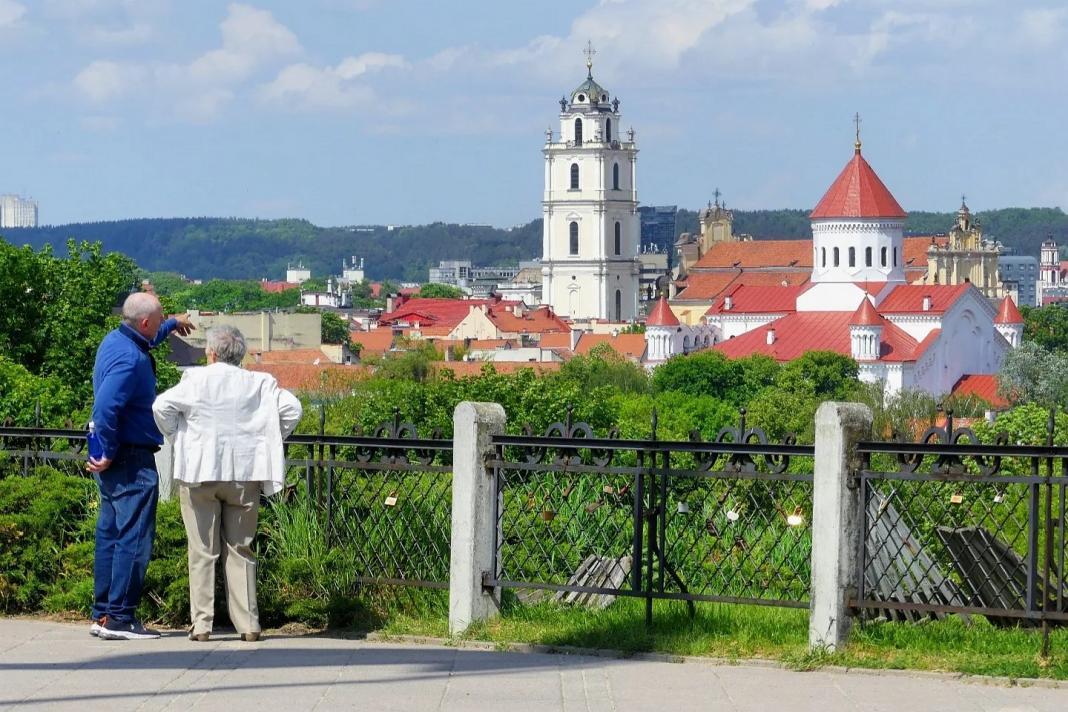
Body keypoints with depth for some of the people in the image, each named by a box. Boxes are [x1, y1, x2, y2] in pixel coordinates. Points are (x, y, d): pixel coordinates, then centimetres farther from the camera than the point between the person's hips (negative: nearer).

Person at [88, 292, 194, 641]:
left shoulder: (115, 340, 11)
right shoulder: (130, 359, -21)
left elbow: (148, 338, 37)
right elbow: (106, 408, -30)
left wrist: (173, 324, 52)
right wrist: (109, 454, -20)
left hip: (116, 458, 11)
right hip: (133, 461, -11)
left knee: (110, 535, 13)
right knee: (134, 539, -8)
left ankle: (102, 614, 17)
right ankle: (120, 618, -8)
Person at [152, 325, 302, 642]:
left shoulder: (196, 379, -2)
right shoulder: (259, 383, 4)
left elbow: (162, 406, -11)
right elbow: (291, 408, -2)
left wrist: (177, 437, 5)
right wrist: (267, 442, 9)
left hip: (199, 474, -2)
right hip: (244, 475, 2)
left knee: (202, 551, 3)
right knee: (240, 550, 10)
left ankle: (201, 623, 0)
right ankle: (248, 624, 7)